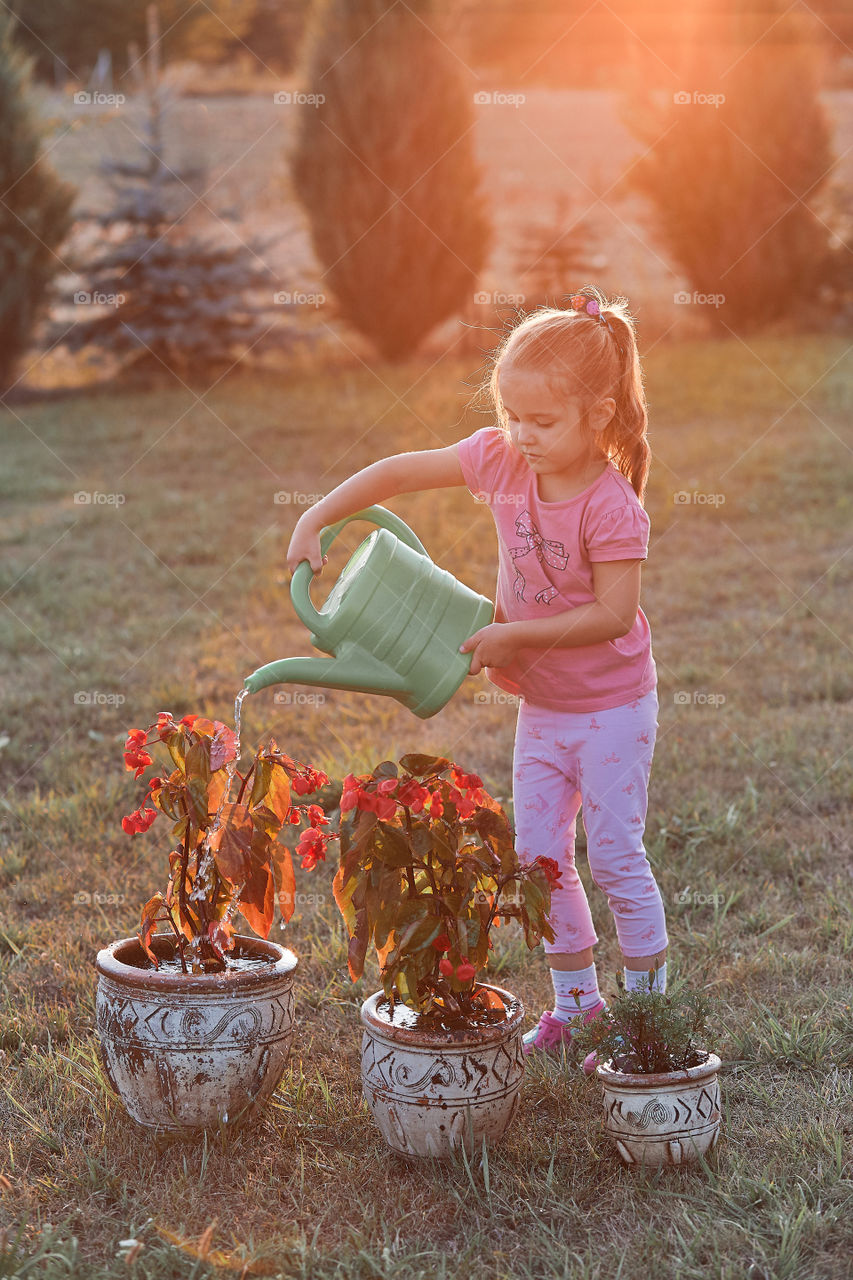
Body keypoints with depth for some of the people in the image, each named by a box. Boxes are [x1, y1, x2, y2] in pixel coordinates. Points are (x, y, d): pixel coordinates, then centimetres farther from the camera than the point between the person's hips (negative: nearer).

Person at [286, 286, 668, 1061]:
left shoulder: (612, 508, -25)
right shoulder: (501, 461, -9)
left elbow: (613, 614, -26)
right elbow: (399, 473, -1)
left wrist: (513, 633, -25)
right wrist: (316, 520, -7)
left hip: (612, 708, -6)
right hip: (540, 705, 6)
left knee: (615, 858, -1)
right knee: (539, 856, 10)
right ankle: (576, 1002, 24)